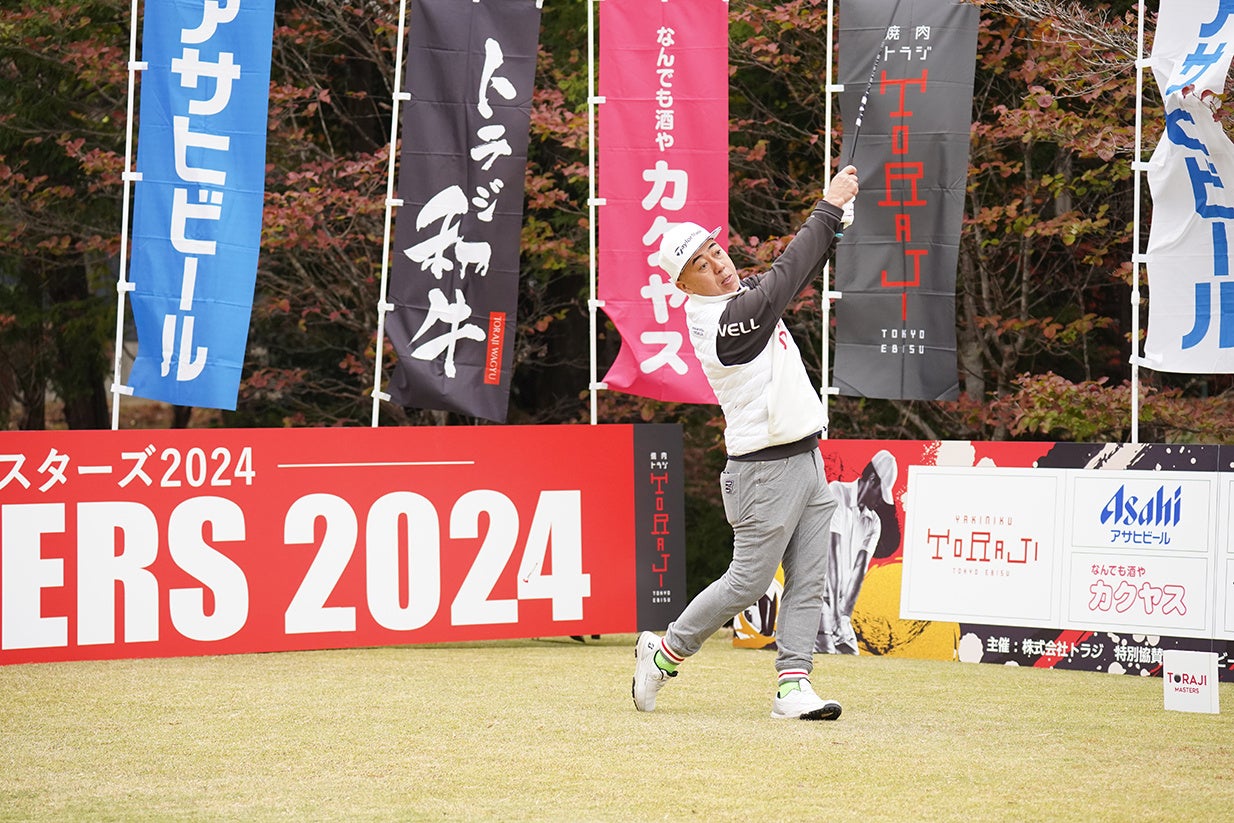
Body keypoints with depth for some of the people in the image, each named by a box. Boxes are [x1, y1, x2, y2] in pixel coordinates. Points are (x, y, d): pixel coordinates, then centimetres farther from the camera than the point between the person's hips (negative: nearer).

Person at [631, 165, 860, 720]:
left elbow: (800, 269, 14)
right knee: (747, 582, -1)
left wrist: (833, 219, -4)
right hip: (767, 470, -9)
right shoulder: (720, 321, -19)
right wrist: (829, 208, -19)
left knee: (807, 583, 3)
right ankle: (664, 653, 15)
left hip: (807, 461, 9)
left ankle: (792, 685, 3)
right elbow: (785, 277, -24)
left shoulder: (742, 294, 8)